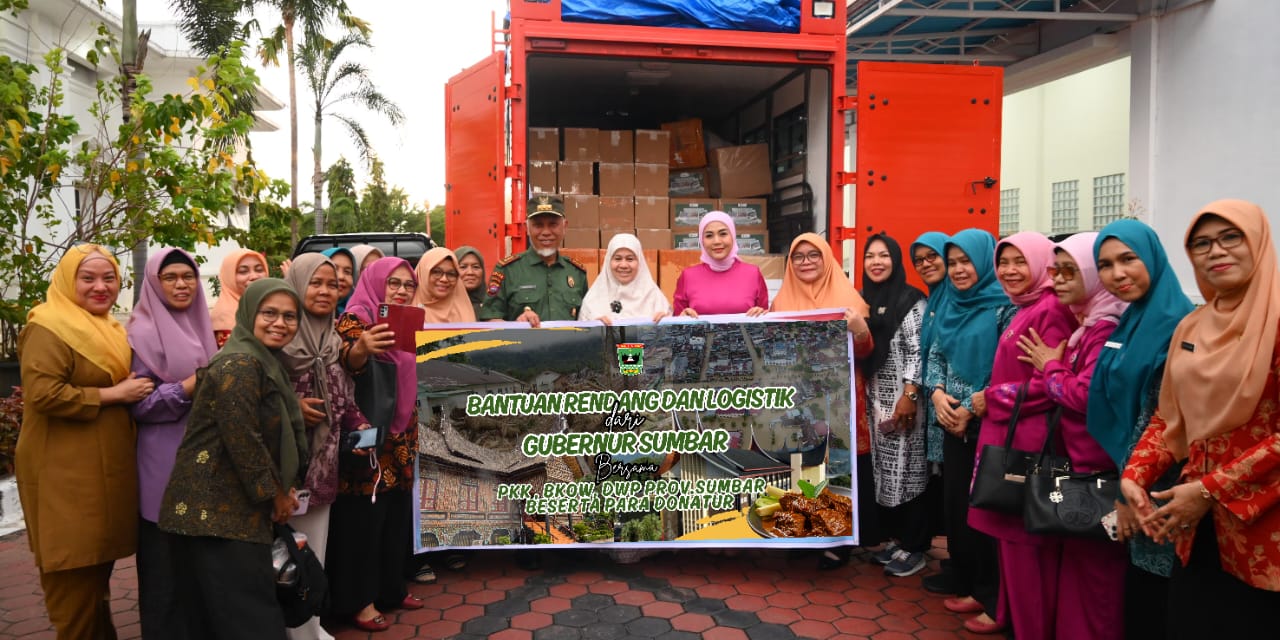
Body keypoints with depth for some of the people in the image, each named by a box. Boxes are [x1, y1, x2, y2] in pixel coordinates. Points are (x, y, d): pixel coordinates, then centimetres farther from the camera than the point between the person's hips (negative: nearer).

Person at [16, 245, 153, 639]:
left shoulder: (110, 331, 17)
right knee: (74, 574, -2)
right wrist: (112, 394, -20)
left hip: (105, 469, 9)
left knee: (97, 568, 18)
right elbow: (42, 393, -24)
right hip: (66, 474, -9)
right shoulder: (50, 328, -12)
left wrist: (135, 392, 11)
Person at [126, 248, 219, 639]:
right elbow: (138, 404, -12)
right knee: (168, 560, 0)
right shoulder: (144, 332, -8)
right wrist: (191, 385, -22)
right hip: (166, 462, -6)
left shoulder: (201, 326, 12)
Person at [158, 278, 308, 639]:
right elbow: (243, 442, -21)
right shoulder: (238, 365, -17)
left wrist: (283, 490, 9)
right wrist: (276, 495, -10)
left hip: (237, 509, 9)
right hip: (215, 512, -9)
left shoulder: (268, 364, 13)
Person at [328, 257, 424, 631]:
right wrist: (362, 349, -53)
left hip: (399, 444, 8)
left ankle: (391, 587, 27)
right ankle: (359, 600, 10)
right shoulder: (356, 319, -11)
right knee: (364, 520, -1)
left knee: (396, 518, 14)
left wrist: (411, 440, 19)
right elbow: (346, 361, -33)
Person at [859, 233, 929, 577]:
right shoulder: (863, 300, 12)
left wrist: (910, 397, -19)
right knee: (883, 471, 9)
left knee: (906, 470, -2)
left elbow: (917, 352, -13)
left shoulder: (911, 300, -7)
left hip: (902, 399, -6)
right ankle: (895, 537, 22)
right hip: (874, 398, 6)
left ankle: (914, 547, 8)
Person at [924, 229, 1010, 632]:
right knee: (954, 504, 11)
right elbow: (935, 356, 12)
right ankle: (967, 586, 26)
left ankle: (994, 598, 14)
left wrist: (971, 408, -15)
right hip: (953, 423, 7)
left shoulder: (1004, 306, -10)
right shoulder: (950, 306, 11)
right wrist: (937, 394, -6)